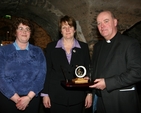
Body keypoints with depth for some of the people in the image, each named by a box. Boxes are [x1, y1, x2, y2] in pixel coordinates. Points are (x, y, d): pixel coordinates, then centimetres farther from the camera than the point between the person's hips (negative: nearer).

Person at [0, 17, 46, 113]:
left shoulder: (38, 52, 5)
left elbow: (41, 76, -3)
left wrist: (29, 97, -13)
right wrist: (16, 98, -14)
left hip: (32, 99, 1)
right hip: (8, 99, -1)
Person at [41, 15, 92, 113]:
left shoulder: (83, 47, 4)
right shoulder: (51, 47, 2)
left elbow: (88, 71, 5)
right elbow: (47, 71, 2)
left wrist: (89, 93, 0)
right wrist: (45, 94, 0)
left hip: (77, 97, 1)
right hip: (57, 97, 0)